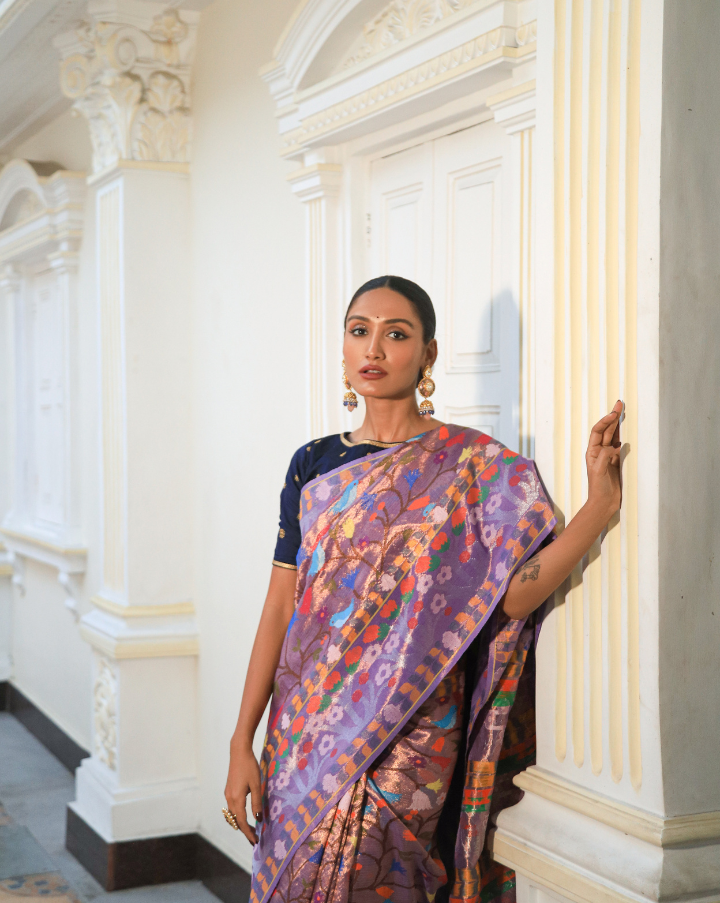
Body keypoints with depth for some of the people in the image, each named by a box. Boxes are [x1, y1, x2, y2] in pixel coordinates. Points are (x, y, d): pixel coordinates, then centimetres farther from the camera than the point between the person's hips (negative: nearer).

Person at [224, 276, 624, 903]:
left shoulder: (473, 463, -4)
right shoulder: (313, 465, 8)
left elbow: (510, 595, -16)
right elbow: (280, 607, 6)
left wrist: (601, 502, -27)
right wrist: (242, 743, 3)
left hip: (408, 737, -4)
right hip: (305, 730, 4)